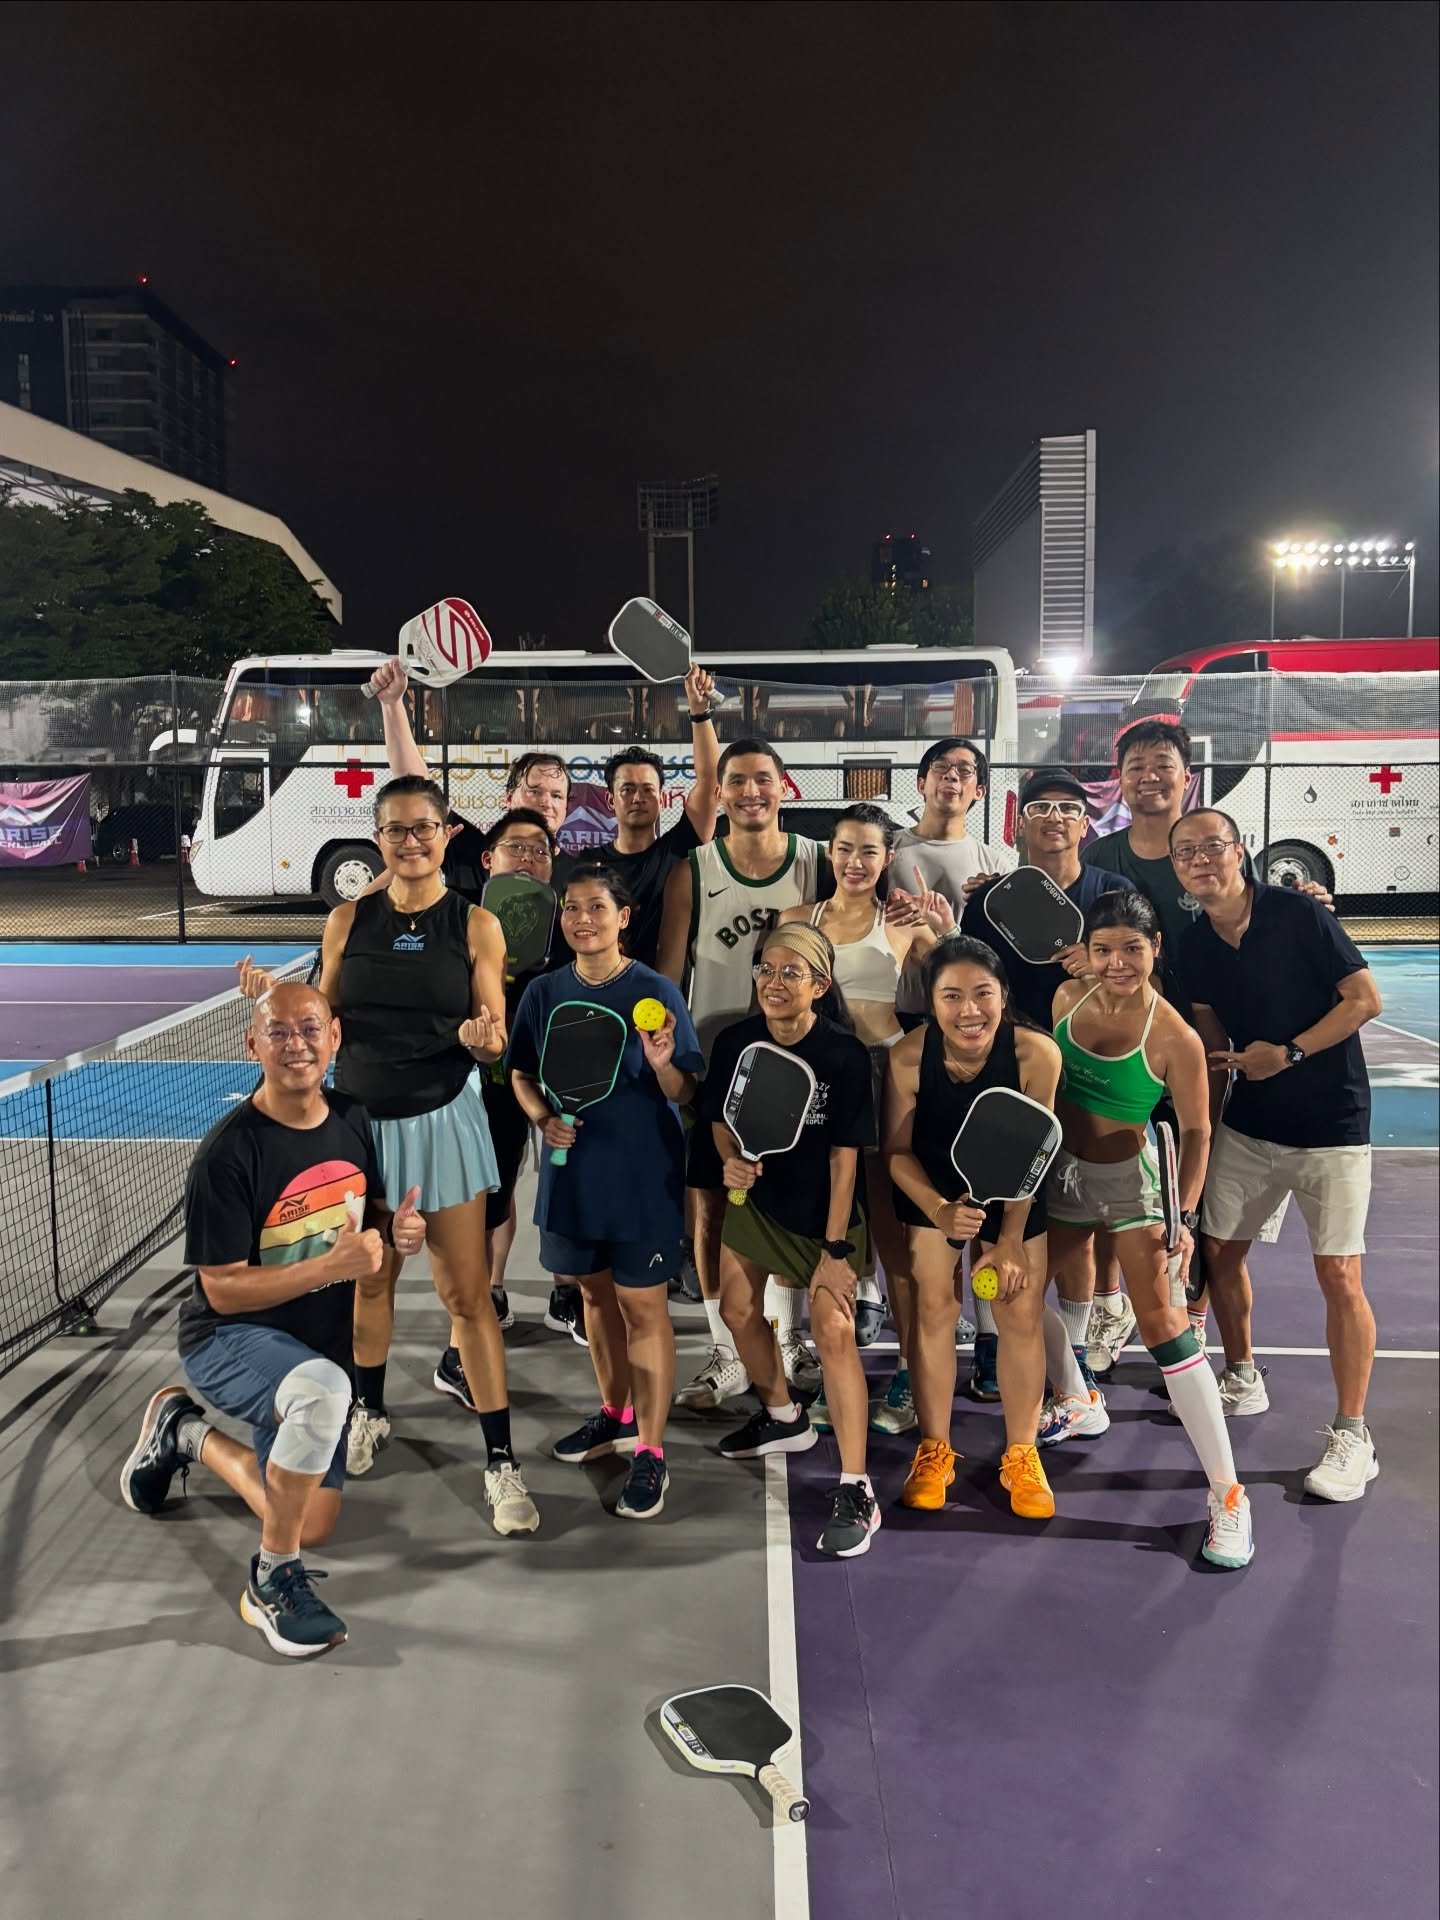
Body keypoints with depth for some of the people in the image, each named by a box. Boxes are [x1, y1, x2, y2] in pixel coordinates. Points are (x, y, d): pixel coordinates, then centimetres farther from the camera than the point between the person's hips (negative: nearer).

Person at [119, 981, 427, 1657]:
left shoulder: (354, 1120, -4)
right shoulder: (227, 1152, -23)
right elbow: (224, 1291, -21)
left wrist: (397, 1228, -11)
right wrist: (333, 1265, -31)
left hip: (317, 1348, 7)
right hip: (227, 1340, -6)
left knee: (311, 1529, 15)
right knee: (322, 1388, -41)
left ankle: (188, 1434, 37)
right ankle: (273, 1579, -18)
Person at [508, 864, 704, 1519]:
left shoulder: (655, 991, -11)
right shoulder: (544, 992, 1)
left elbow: (683, 1093, -9)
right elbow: (522, 1075, 10)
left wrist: (663, 1064, -30)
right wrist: (544, 1118, -9)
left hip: (643, 1175, -5)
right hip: (573, 1169, 5)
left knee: (642, 1304, 0)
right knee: (597, 1293, 19)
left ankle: (649, 1453, 10)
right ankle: (616, 1415, 38)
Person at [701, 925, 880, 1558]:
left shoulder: (844, 1055, -23)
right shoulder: (735, 1042, -12)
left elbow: (844, 1155, -20)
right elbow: (720, 1117, 3)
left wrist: (834, 1248, -19)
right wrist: (730, 1161, -19)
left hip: (824, 1213, -5)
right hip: (756, 1197, 5)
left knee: (834, 1331, -14)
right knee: (738, 1309, 15)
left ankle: (856, 1490, -7)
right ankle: (782, 1417, 42)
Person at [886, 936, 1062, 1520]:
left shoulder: (1037, 1054, -30)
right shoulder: (908, 1057, -30)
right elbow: (898, 1151, -15)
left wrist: (1009, 1241, -13)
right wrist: (939, 1210, -31)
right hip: (931, 1188, 0)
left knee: (1022, 1313, 1)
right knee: (933, 1304, -3)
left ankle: (1021, 1456, 19)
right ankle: (934, 1450, 15)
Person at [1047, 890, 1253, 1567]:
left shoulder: (1176, 1039, -18)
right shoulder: (1068, 996, -6)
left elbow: (1196, 1132, -10)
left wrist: (1185, 1217, -16)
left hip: (1128, 1181, -6)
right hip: (1061, 1173, 6)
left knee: (1166, 1330, -11)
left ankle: (1227, 1495, 0)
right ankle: (1078, 1405, 41)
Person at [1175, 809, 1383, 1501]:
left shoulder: (1298, 913, -14)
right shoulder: (1195, 943, 1)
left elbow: (1366, 1000, -14)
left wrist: (1289, 1053, -18)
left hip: (1330, 1124, -5)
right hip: (1246, 1123, 6)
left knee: (1339, 1276, -7)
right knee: (1217, 1250, 10)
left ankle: (1351, 1436, 8)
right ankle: (1242, 1380, 33)